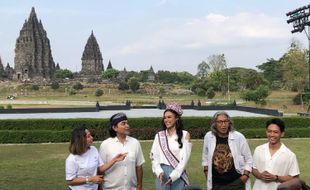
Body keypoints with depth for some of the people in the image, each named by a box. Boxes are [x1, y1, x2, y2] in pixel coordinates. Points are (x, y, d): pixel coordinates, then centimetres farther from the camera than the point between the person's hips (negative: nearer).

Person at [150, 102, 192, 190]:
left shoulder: (185, 135, 0)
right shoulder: (159, 136, 6)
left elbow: (184, 158, -7)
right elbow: (154, 157, 4)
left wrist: (173, 175, -16)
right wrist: (159, 172, -13)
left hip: (178, 174, -2)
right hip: (163, 174, 2)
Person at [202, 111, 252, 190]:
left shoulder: (239, 137, -8)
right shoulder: (208, 137, -2)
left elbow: (248, 160, 1)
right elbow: (205, 158, 12)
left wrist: (245, 175, -8)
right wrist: (207, 174, 8)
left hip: (236, 182, -2)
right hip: (216, 184, 2)